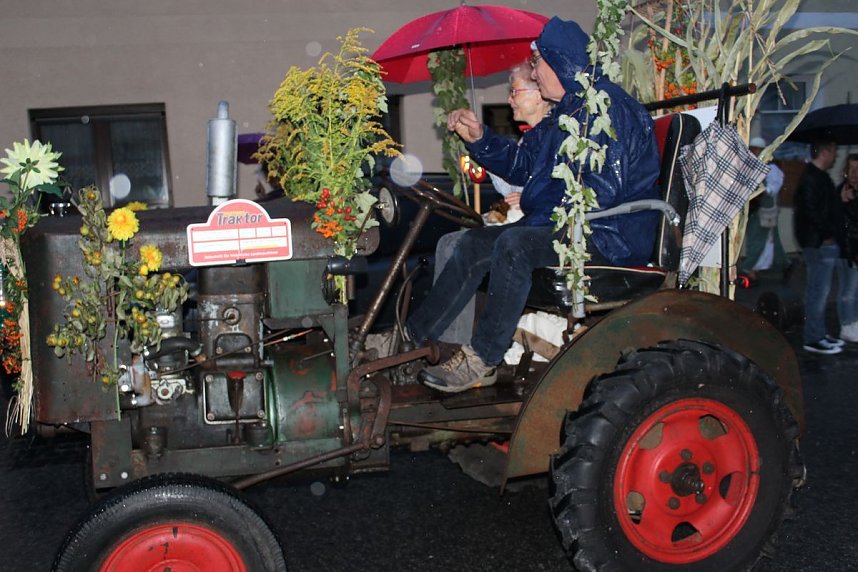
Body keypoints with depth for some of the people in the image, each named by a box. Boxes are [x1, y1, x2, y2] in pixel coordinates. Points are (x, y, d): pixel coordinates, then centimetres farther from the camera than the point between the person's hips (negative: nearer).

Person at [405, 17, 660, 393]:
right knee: (475, 243, 1)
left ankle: (482, 361, -24)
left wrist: (538, 216, -18)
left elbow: (603, 191, -23)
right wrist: (478, 138, 9)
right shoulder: (566, 112, 17)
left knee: (514, 244, -32)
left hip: (611, 238, -10)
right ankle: (412, 336, 1)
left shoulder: (608, 109, -15)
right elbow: (522, 164, 22)